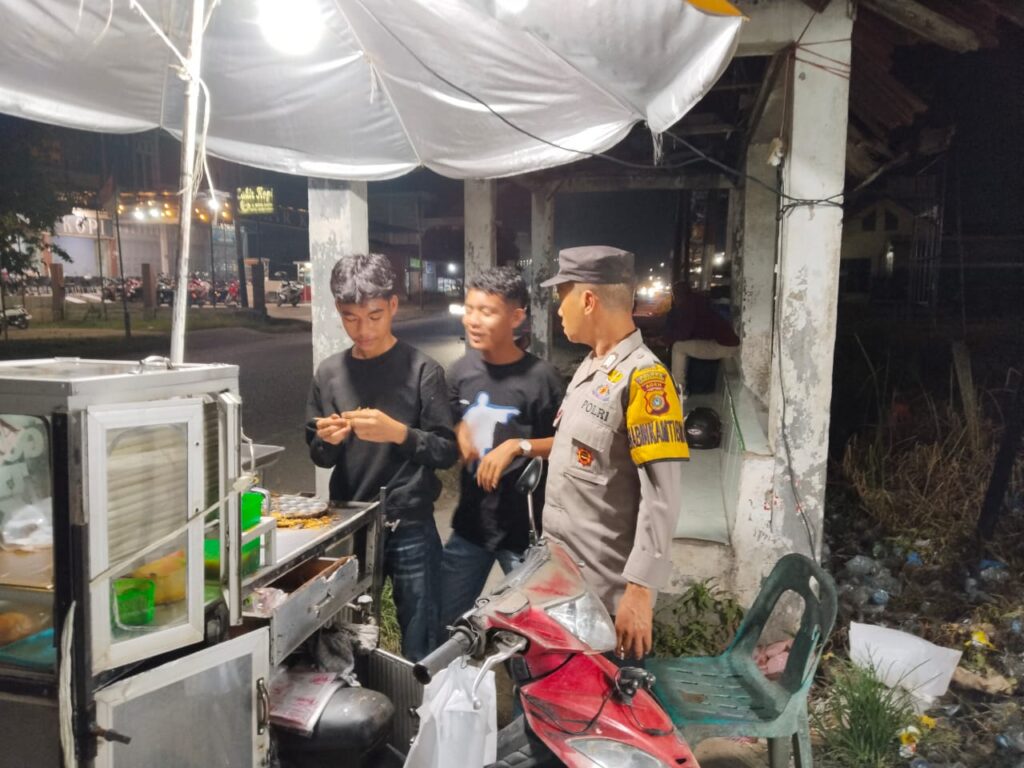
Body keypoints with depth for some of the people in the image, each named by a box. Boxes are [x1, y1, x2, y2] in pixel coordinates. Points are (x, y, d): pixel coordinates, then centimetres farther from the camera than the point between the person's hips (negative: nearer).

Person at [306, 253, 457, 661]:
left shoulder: (422, 369, -7)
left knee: (419, 651, 9)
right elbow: (319, 457, 10)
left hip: (410, 529, -3)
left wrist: (399, 433, -23)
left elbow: (447, 451, -8)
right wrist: (325, 441, -12)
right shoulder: (328, 373, 4)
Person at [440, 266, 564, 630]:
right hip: (471, 521, 5)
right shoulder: (461, 370, 0)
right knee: (443, 620, 16)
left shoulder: (539, 376, -15)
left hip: (524, 526, -4)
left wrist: (517, 446, -23)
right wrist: (458, 431, -8)